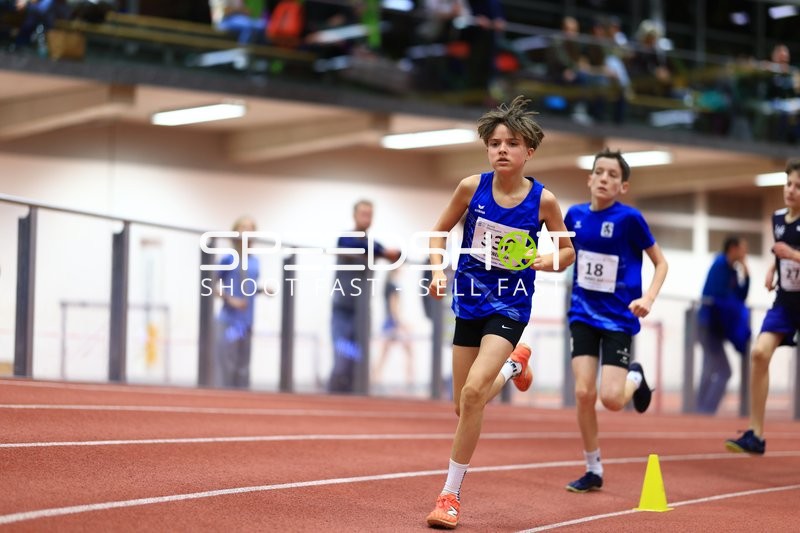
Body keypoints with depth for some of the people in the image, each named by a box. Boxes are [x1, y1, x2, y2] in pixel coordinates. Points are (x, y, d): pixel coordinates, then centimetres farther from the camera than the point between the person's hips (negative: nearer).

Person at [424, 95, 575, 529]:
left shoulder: (543, 200, -11)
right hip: (470, 299, 3)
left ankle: (450, 493, -7)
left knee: (473, 391, -22)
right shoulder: (472, 187, -8)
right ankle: (514, 365, 45)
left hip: (510, 305, -3)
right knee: (464, 405, 10)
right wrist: (438, 270, -9)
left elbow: (567, 251, 4)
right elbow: (440, 230, 7)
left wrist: (548, 261, -17)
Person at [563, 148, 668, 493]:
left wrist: (647, 299, -17)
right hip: (584, 315, 3)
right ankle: (593, 471, 10)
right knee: (584, 393, -6)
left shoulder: (629, 218, -13)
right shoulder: (575, 215, 0)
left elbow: (661, 263, -4)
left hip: (618, 318, -3)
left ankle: (634, 378, 25)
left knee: (611, 399, -12)